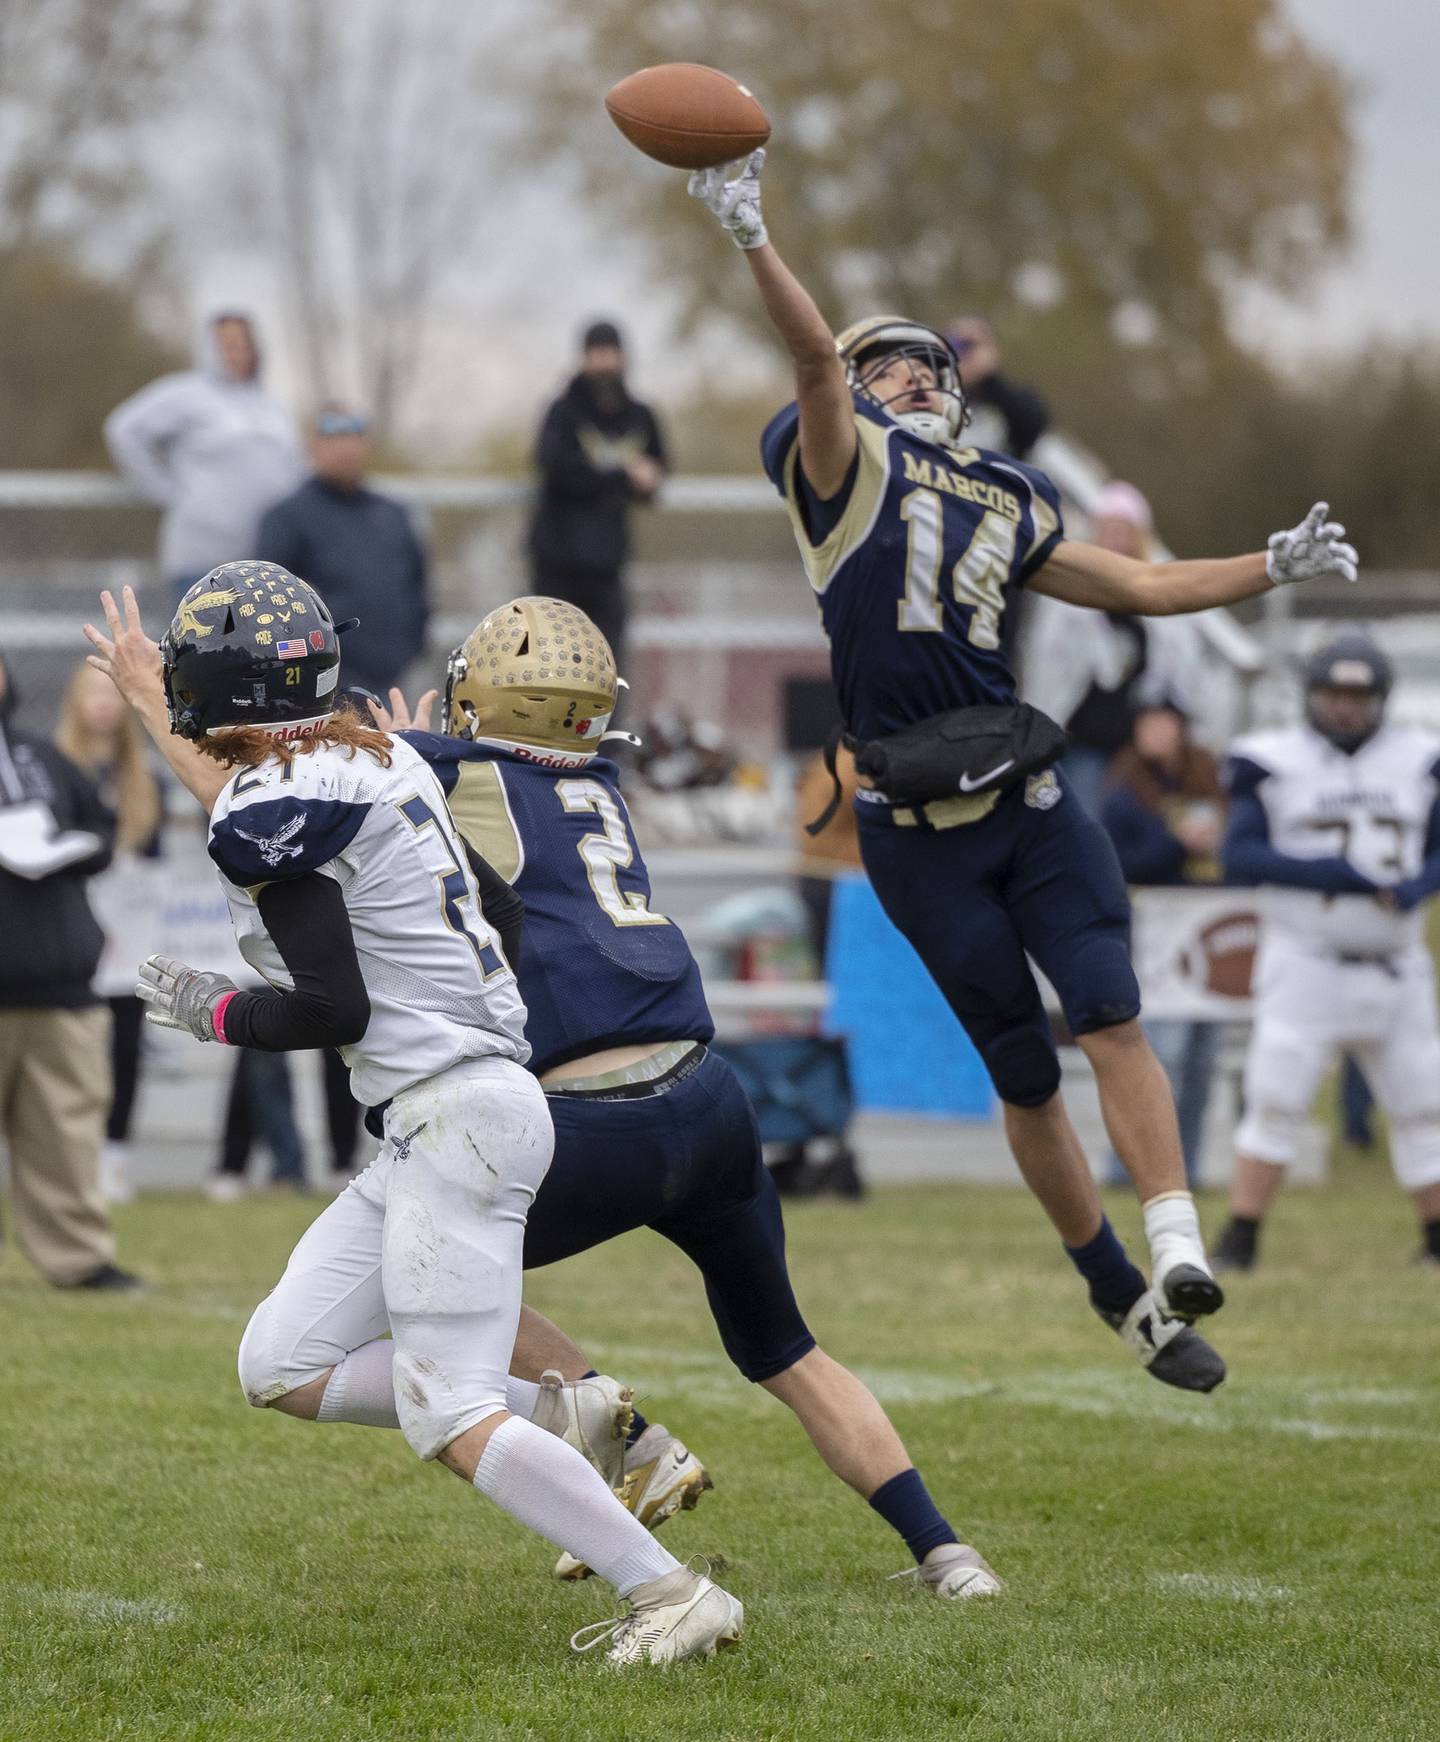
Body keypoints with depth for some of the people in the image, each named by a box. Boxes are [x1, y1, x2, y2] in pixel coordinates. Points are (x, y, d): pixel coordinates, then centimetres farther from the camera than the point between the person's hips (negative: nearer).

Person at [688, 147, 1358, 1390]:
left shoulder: (1005, 507, 17)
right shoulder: (845, 464, 0)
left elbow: (1138, 585, 21)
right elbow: (815, 356, -17)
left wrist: (1274, 568, 11)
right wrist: (755, 241, -34)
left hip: (1029, 802, 4)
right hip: (919, 832, -4)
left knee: (1112, 1019, -15)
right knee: (1024, 1077, 4)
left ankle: (1177, 1251, -22)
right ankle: (1117, 1292, 16)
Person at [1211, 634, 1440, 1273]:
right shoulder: (1275, 764, -4)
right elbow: (1240, 855, -11)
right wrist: (1333, 874, -22)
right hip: (1306, 965, -3)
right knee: (1276, 1101, -9)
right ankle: (1239, 1241, -5)